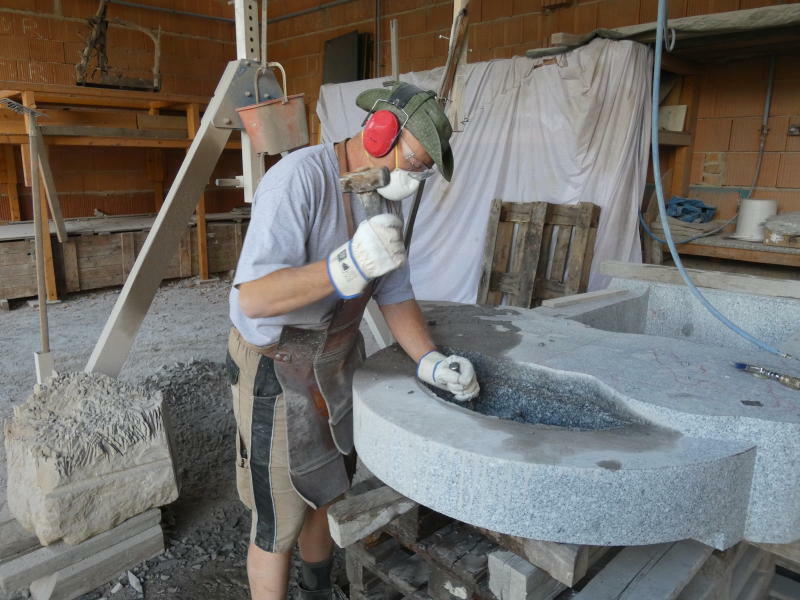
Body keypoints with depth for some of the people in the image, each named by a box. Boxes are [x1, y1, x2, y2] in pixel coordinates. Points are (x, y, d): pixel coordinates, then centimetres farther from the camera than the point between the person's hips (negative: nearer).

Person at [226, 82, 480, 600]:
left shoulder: (384, 198, 0)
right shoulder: (300, 177, -25)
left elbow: (395, 294, 3)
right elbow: (254, 299, -33)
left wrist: (431, 363, -10)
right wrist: (349, 267, -47)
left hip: (337, 359, 8)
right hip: (278, 368, -7)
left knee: (325, 494, 23)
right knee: (280, 523, 6)